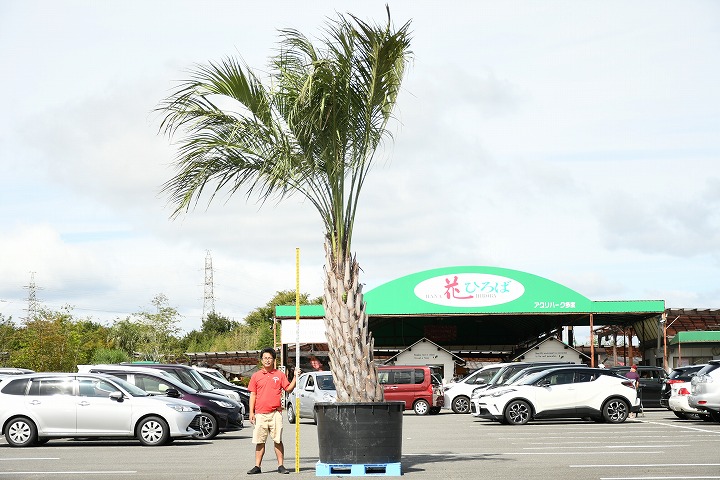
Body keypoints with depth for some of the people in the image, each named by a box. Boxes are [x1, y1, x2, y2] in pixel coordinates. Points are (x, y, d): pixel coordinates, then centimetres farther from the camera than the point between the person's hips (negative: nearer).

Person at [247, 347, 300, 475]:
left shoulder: (279, 375, 8)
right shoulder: (256, 376, 9)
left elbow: (288, 389, 8)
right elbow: (253, 395, 9)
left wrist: (295, 377, -5)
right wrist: (251, 412, 3)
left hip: (275, 413, -1)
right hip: (260, 414, 1)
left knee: (278, 440, -1)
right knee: (259, 441, 3)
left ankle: (281, 466, 3)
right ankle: (257, 466, 8)